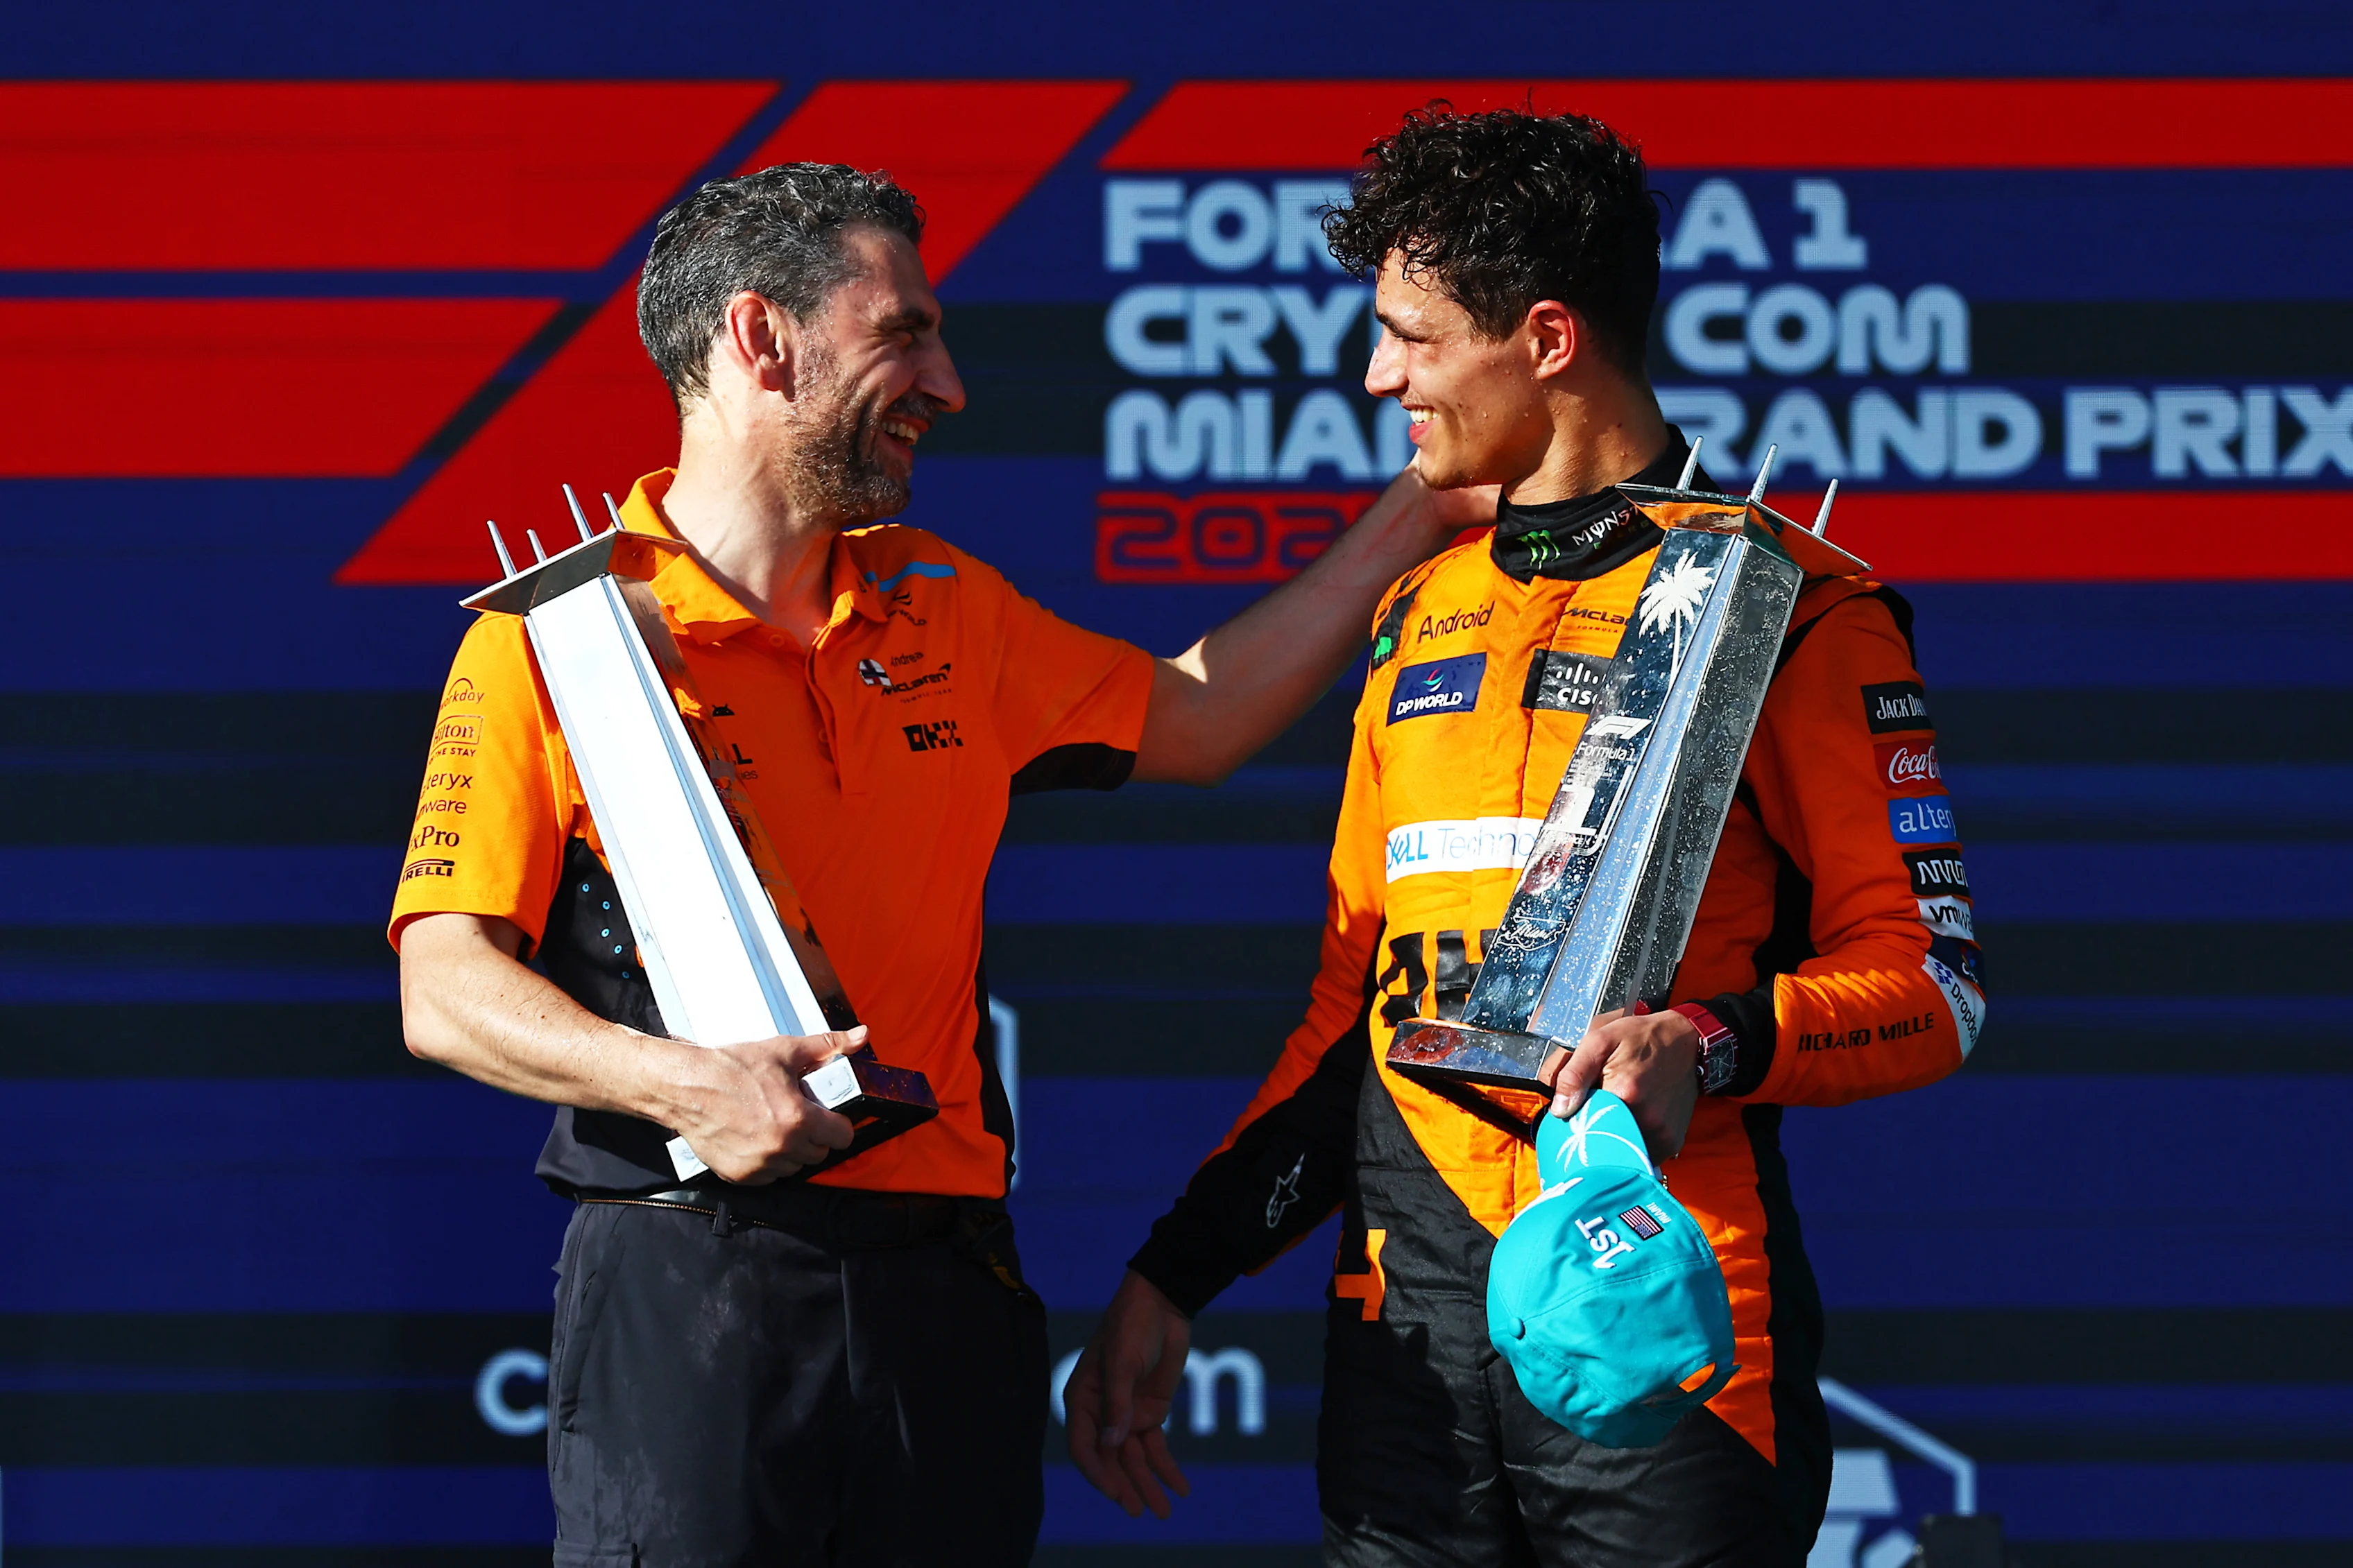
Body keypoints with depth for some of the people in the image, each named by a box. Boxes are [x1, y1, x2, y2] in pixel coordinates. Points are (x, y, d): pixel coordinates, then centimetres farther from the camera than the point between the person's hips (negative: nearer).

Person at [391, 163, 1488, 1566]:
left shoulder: (943, 609, 17)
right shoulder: (554, 637, -3)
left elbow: (1194, 721, 29)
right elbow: (445, 988, -8)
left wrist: (1413, 520, 25)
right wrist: (681, 1081, -22)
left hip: (944, 1288, 5)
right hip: (685, 1280, -5)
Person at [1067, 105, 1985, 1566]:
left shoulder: (1788, 609, -2)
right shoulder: (1422, 616, 18)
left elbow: (1935, 986, -4)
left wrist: (1712, 1045, -22)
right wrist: (1171, 1282, 16)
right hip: (1406, 1312, 6)